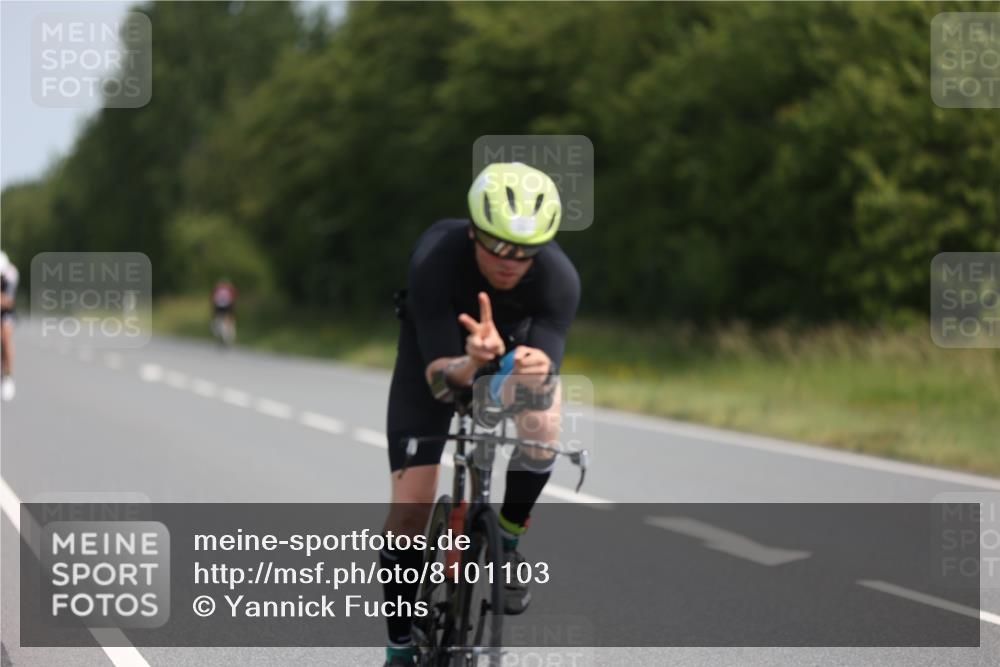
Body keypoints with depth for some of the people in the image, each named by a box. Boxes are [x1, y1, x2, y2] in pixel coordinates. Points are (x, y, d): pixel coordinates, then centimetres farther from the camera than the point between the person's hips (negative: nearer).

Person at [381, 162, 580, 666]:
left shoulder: (559, 277, -33)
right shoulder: (435, 260, -38)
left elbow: (545, 377, -37)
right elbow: (439, 378, -39)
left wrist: (538, 371, -61)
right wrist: (471, 362, -61)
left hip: (514, 343, 1)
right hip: (438, 350, -1)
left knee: (542, 428, -32)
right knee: (410, 508, -9)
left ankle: (506, 543, -5)